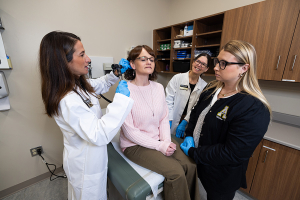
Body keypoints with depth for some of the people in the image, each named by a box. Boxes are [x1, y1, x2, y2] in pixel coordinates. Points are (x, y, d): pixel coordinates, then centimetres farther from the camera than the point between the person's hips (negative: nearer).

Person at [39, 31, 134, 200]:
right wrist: (121, 99, -37)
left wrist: (115, 74, -4)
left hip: (92, 154, 8)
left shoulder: (78, 83, -6)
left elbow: (100, 85, 12)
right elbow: (99, 135, -37)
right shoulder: (67, 101, -35)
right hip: (86, 163, -8)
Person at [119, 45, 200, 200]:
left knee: (190, 165, -7)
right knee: (176, 172, -16)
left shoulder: (158, 87, 3)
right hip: (135, 145, -5)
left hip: (159, 139, 6)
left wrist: (166, 140, -10)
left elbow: (164, 118, 5)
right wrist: (159, 146, -17)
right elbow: (129, 131, -16)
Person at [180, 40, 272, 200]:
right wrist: (189, 135, -8)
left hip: (221, 177, -5)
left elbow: (232, 154, -27)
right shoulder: (211, 89, -4)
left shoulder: (254, 109, -27)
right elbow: (195, 113, 6)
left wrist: (193, 152, -21)